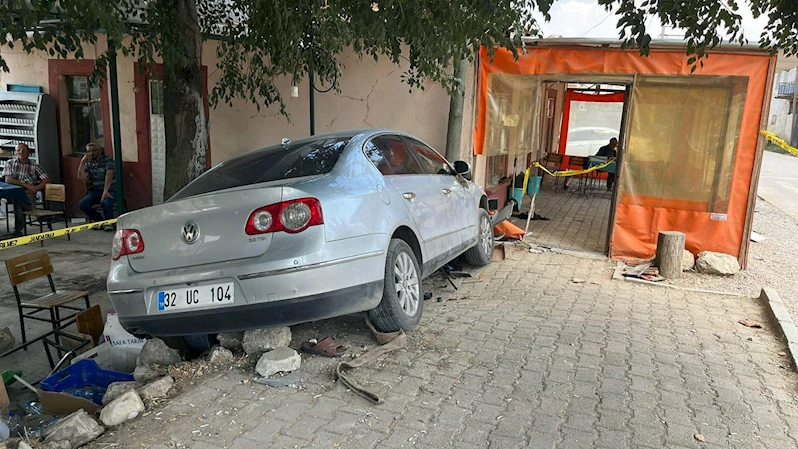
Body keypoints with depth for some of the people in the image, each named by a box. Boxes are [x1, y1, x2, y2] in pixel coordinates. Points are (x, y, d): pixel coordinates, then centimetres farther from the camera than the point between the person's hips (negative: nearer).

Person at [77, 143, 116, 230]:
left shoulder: (108, 161, -5)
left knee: (105, 202, -36)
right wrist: (82, 162, -8)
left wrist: (105, 191, -34)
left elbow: (109, 175, -21)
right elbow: (81, 177, 0)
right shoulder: (88, 164, 12)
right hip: (95, 191, 5)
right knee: (81, 204, -17)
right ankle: (99, 220, 5)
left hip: (110, 190, -5)